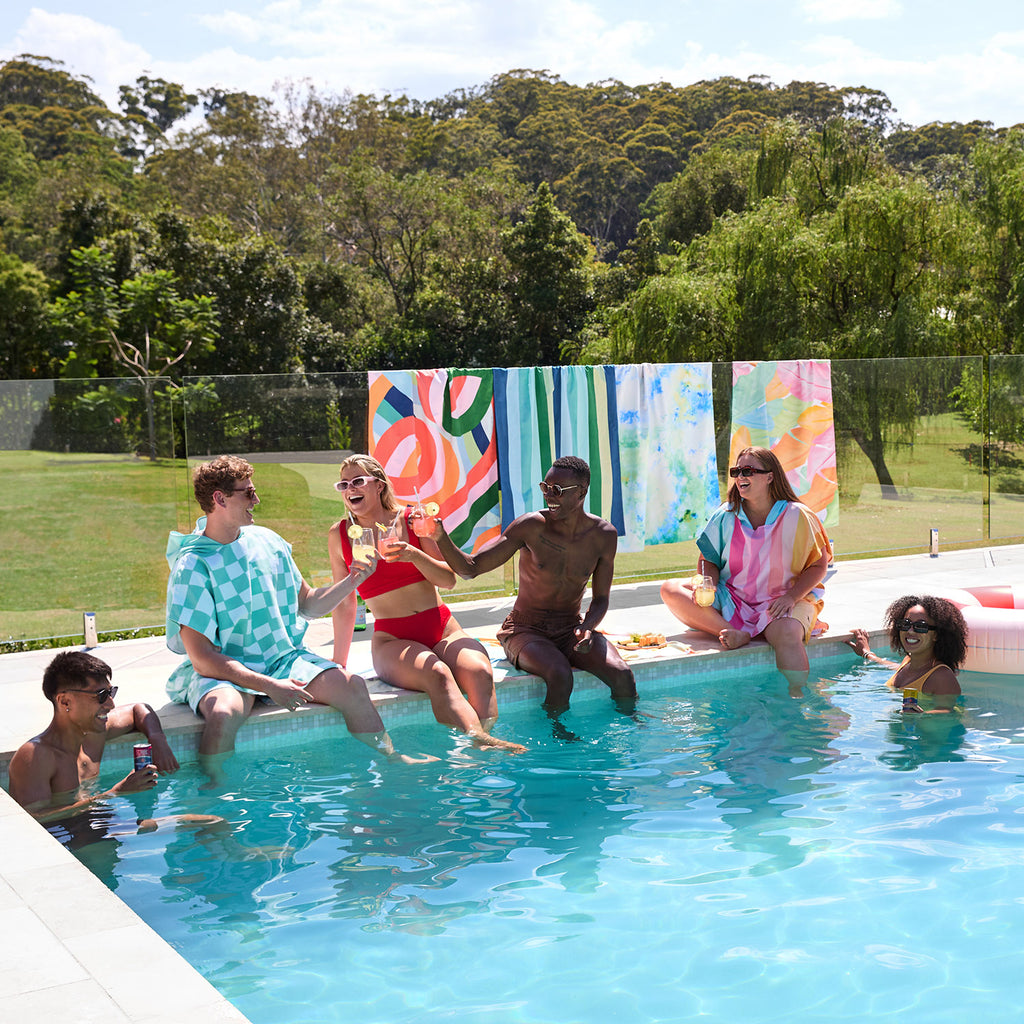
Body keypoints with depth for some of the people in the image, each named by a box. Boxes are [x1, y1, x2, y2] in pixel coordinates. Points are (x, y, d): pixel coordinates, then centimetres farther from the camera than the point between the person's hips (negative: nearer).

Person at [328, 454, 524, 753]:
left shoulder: (412, 521, 5)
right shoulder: (340, 535, 6)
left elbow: (449, 579, 3)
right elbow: (344, 604, 11)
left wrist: (414, 555, -15)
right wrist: (338, 664, 11)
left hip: (443, 630, 2)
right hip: (392, 640, -2)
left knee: (479, 673, -31)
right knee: (436, 674, -35)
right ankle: (478, 740, -49)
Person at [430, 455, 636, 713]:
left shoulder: (603, 535, -5)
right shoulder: (531, 526, -14)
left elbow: (600, 598, 5)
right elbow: (469, 568, -15)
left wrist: (587, 628, -17)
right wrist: (440, 538, -33)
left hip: (571, 629, 3)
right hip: (526, 630, -3)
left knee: (622, 675, -21)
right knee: (560, 676, -33)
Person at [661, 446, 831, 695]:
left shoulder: (796, 516, -5)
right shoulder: (726, 516, 4)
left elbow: (819, 565, -1)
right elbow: (708, 559, 10)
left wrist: (791, 597, -17)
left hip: (780, 601, -4)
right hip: (731, 600, 4)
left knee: (787, 634, -40)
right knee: (670, 589, -19)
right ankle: (735, 634, -33)